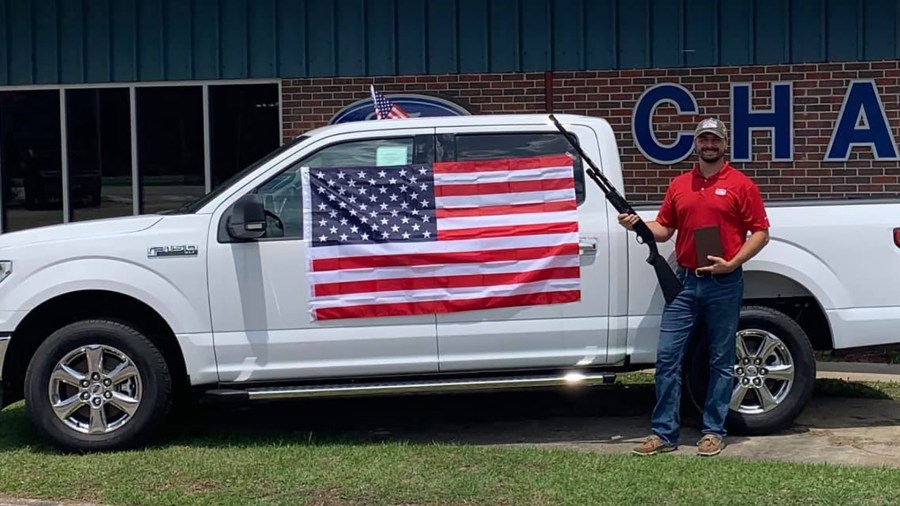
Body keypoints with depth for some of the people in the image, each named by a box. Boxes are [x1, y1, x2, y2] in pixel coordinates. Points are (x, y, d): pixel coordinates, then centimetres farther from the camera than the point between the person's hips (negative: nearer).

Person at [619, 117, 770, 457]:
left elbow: (761, 232, -3)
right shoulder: (679, 185, 12)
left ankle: (714, 432, 15)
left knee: (721, 361, 5)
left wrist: (732, 263, -14)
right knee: (667, 356, -1)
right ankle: (664, 433, 6)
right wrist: (638, 225, -5)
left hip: (724, 285, -3)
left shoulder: (741, 185, -1)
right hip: (684, 281, 4)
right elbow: (664, 229, 15)